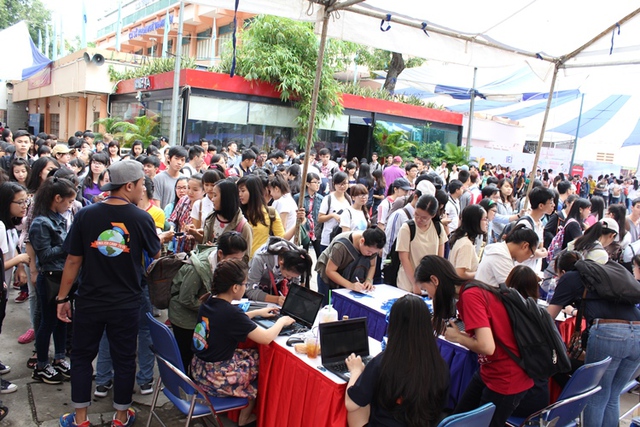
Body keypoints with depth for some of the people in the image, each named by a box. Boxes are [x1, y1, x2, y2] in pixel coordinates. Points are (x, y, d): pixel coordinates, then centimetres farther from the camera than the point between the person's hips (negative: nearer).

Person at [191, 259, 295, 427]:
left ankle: (245, 412, 33)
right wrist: (281, 321, -3)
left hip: (199, 369, 8)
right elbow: (266, 338, -21)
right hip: (217, 378, -7)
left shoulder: (209, 302, -3)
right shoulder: (230, 312, -27)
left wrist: (258, 312, 21)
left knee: (254, 354, 21)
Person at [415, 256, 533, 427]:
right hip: (488, 372, 9)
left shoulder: (470, 295, -24)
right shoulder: (471, 291, 3)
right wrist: (457, 333, -2)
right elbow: (482, 335, 7)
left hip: (506, 380, -9)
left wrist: (457, 337, -13)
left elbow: (487, 346, -29)